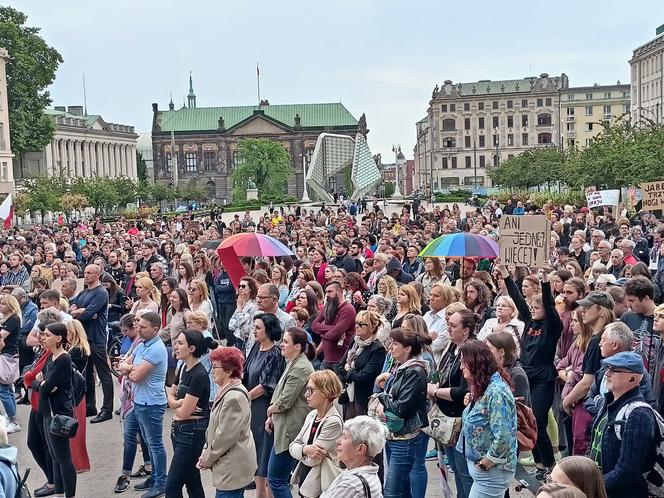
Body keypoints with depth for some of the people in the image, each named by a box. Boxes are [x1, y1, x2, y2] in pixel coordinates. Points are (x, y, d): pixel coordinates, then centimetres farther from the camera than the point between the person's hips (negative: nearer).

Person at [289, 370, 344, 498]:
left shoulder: (333, 422, -20)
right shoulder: (311, 415, 3)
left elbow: (312, 459, -21)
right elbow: (292, 446, 2)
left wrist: (300, 451, -3)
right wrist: (305, 449, -17)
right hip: (304, 480, 7)